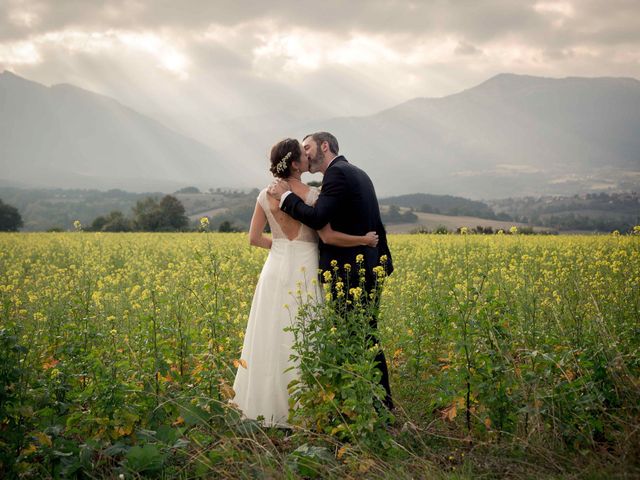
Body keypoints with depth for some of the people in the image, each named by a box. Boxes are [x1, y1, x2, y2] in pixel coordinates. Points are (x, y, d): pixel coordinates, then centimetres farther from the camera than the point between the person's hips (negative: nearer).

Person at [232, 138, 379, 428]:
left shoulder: (266, 196, 4)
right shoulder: (311, 195, -11)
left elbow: (254, 238, 5)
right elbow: (328, 236, -15)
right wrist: (365, 240, -4)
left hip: (276, 269, 5)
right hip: (304, 271, -4)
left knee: (274, 336, 12)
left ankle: (267, 401, 18)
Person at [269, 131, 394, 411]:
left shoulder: (337, 172, -12)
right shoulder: (358, 173, 19)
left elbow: (317, 218, -23)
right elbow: (375, 224, 21)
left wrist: (286, 197, -11)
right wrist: (384, 260, 23)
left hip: (348, 271, -10)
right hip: (370, 268, 10)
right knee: (367, 338, 16)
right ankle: (382, 403, 23)